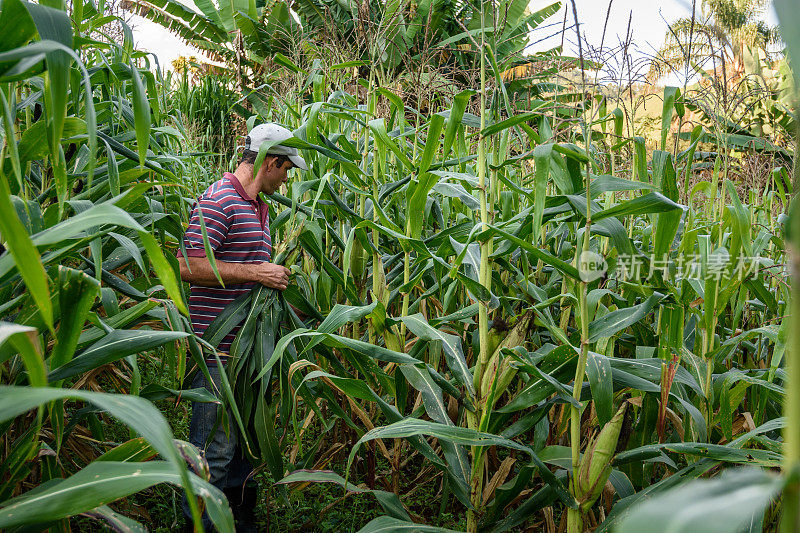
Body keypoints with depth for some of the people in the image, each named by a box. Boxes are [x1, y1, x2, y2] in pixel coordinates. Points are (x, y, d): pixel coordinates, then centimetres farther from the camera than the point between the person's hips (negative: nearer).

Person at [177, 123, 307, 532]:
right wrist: (255, 273, -20)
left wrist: (275, 276, 15)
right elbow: (188, 266, -21)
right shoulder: (220, 200, -14)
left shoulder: (258, 206, 18)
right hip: (218, 348, -10)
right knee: (215, 447, -3)